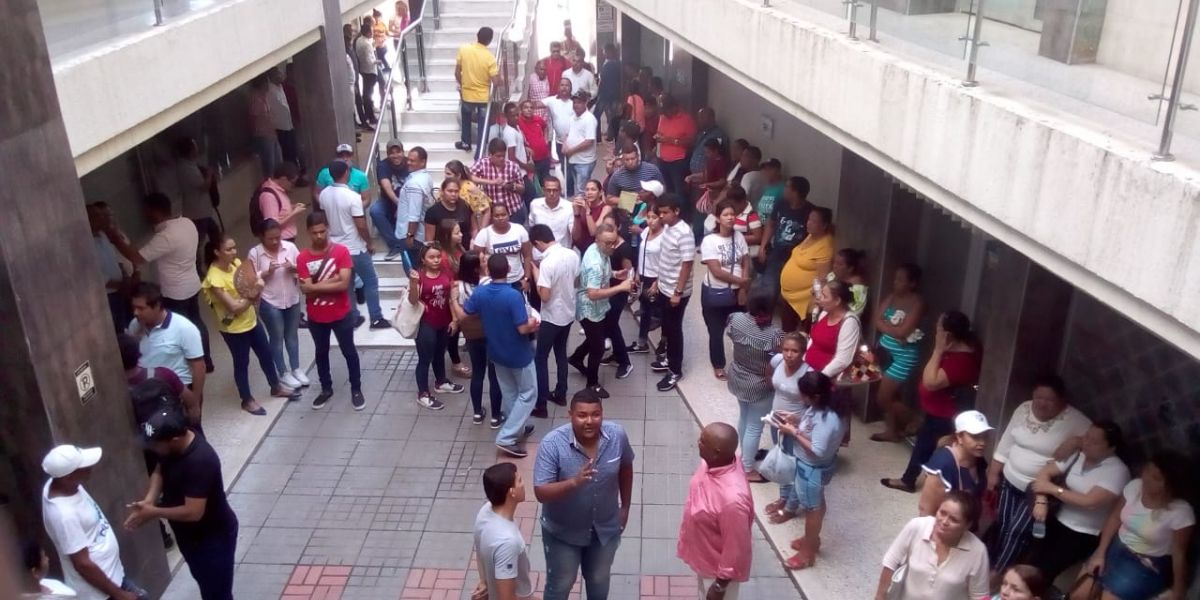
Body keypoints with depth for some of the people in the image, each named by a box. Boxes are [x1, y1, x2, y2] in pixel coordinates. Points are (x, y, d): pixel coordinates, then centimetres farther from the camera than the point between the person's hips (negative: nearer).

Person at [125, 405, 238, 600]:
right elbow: (159, 471, 8)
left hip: (213, 536, -8)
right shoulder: (171, 447, -9)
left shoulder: (200, 461, -36)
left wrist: (154, 512, -22)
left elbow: (193, 512, -34)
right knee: (204, 582, 28)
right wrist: (148, 500, -10)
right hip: (190, 534, 9)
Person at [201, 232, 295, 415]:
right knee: (242, 363, 11)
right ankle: (247, 400, 32)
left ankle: (276, 387, 42)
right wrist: (252, 295, -16)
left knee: (266, 354, 21)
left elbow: (257, 281, 3)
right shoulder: (215, 278, -27)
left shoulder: (236, 263, -6)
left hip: (251, 320, 7)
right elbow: (234, 307, -26)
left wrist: (257, 285, -19)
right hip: (233, 328, -7)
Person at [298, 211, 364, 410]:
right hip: (316, 317, 2)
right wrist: (332, 280, -20)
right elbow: (305, 289, -15)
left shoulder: (341, 251, -13)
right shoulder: (302, 258, -8)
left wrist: (316, 285, -19)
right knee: (321, 352, 19)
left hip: (341, 314, -2)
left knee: (349, 351, 11)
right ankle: (326, 389, 37)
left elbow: (344, 284, -21)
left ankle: (356, 389, 27)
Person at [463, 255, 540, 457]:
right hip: (519, 354, -6)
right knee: (527, 393, 10)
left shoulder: (479, 292, -11)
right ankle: (506, 438, 3)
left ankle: (517, 429, 38)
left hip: (496, 352, 6)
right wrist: (533, 323, -5)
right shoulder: (514, 296, -28)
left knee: (509, 393, 23)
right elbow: (523, 328, -26)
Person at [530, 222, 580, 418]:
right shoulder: (572, 255, -3)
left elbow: (544, 296, -24)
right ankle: (560, 394, 33)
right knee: (561, 353, 22)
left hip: (552, 317, -7)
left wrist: (536, 275, -12)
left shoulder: (547, 263, -26)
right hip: (568, 313, 7)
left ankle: (540, 405, 7)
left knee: (540, 358, 5)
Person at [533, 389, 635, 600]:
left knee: (599, 579, 27)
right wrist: (574, 482, -46)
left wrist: (625, 507, 9)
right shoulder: (552, 443, -30)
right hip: (562, 531, -3)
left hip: (606, 528, 3)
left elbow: (625, 468, 1)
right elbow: (541, 493, -30)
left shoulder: (617, 435, -19)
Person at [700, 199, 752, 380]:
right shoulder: (709, 240, -16)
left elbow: (746, 264, 0)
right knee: (716, 333, 11)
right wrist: (741, 281, -15)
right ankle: (718, 366, 31)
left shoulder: (739, 236, -1)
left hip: (737, 292, 4)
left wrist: (742, 289, -10)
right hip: (715, 294, -3)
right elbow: (716, 271, -20)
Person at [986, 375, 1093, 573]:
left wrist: (1075, 441, -36)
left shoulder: (1073, 419, -16)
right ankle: (987, 566, 29)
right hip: (1009, 482, 4)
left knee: (1017, 531, -5)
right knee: (1001, 525, 13)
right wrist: (993, 473, 6)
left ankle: (997, 572, 11)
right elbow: (1005, 443, 4)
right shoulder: (1024, 409, -2)